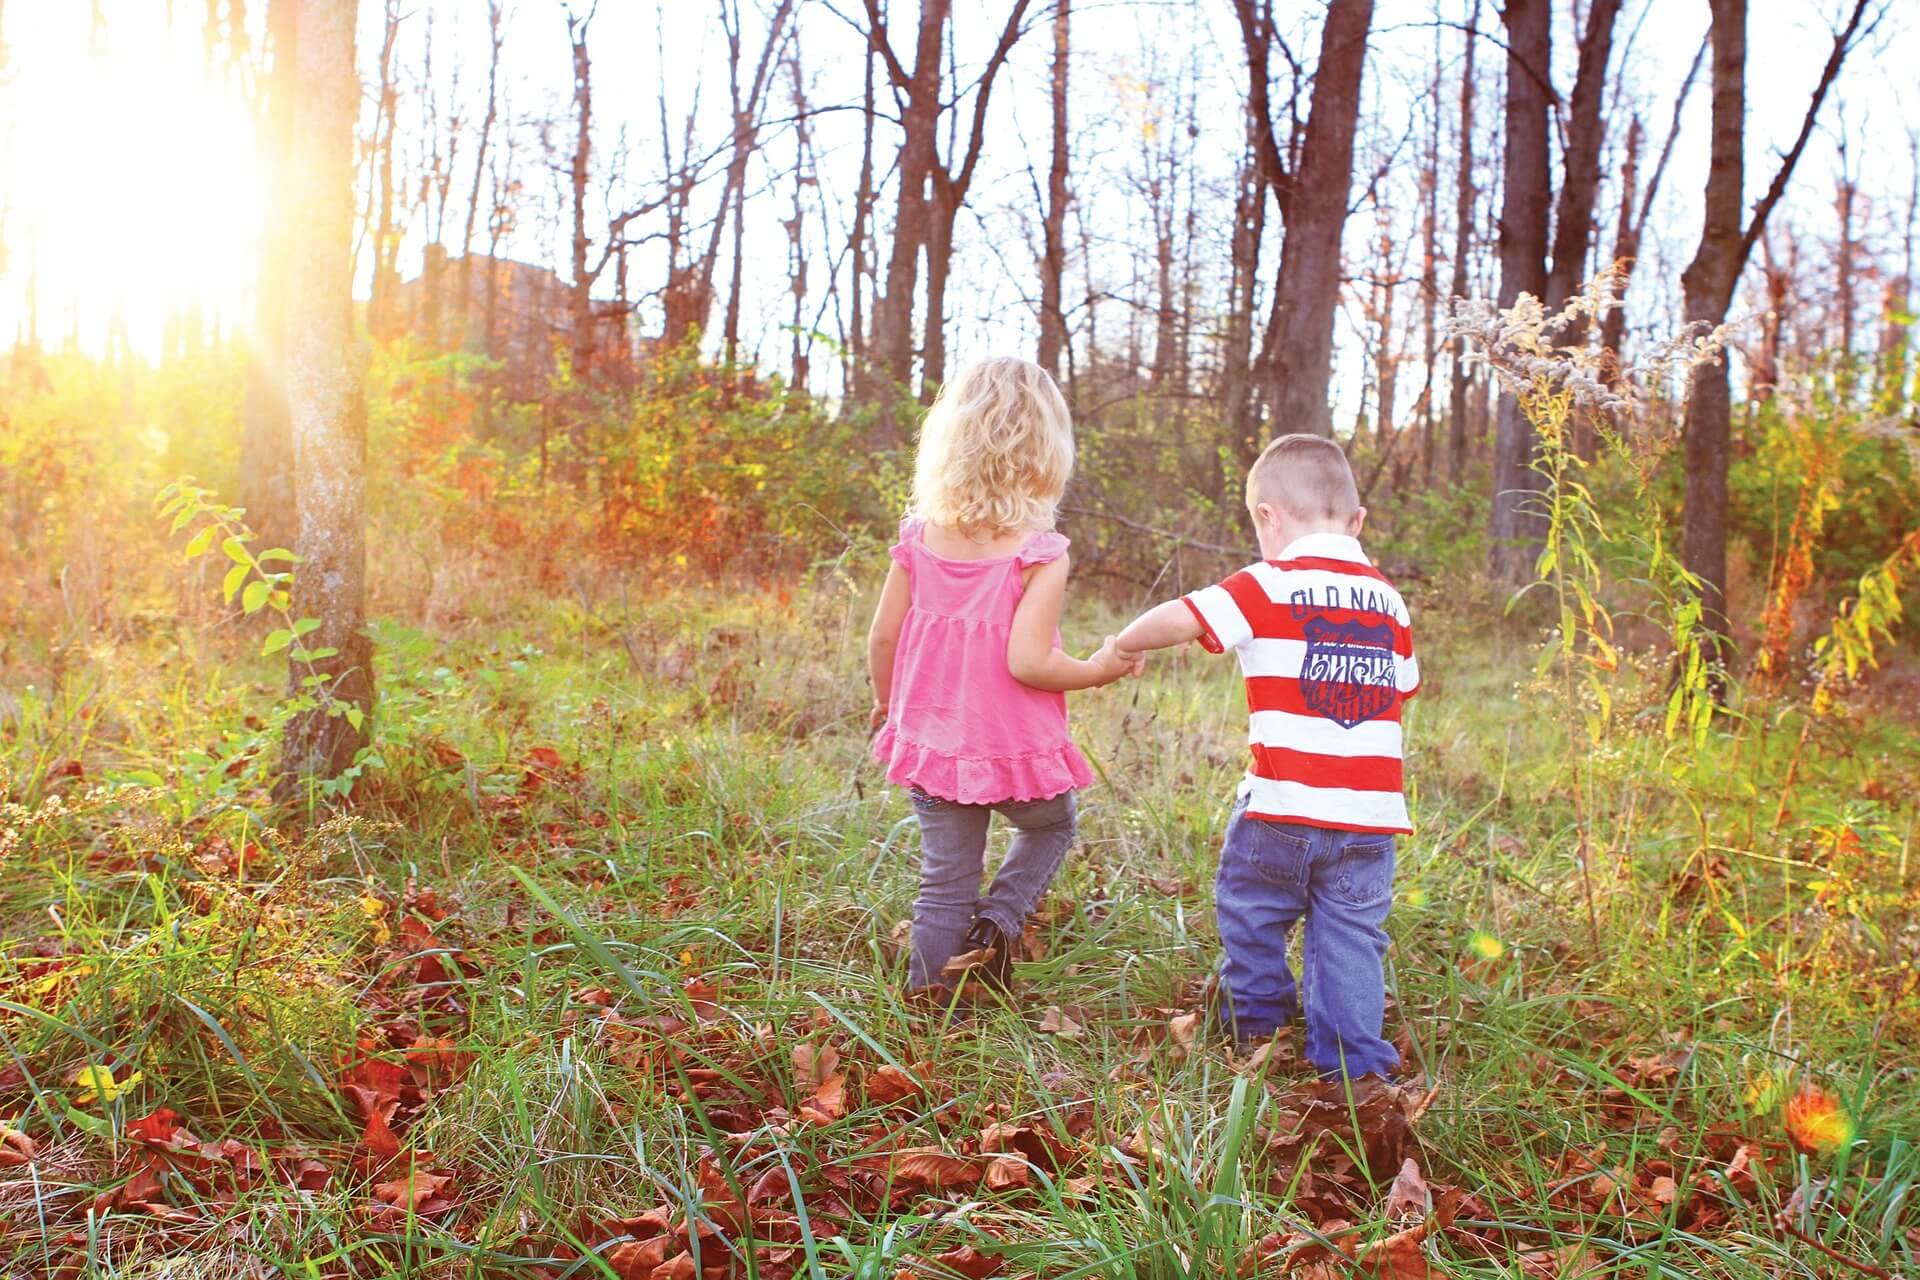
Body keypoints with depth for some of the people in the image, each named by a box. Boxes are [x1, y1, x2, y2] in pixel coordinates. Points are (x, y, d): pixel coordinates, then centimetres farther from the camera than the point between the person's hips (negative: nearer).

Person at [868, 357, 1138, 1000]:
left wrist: (886, 705, 18)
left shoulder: (919, 538, -4)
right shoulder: (1040, 554, -18)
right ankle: (995, 924, 10)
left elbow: (882, 638, 0)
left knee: (944, 880, 14)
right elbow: (1027, 662, -24)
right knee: (1050, 826, 27)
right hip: (1015, 750, -4)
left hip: (931, 739, 4)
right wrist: (1099, 669, -6)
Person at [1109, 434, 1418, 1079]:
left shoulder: (1268, 586, -6)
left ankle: (1255, 1027, 30)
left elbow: (1180, 618, -14)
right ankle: (1353, 1064, 12)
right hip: (1371, 815, 4)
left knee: (1250, 915, 17)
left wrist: (1125, 645, 4)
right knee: (1352, 941, 10)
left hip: (1282, 809, -4)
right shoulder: (1390, 601, 11)